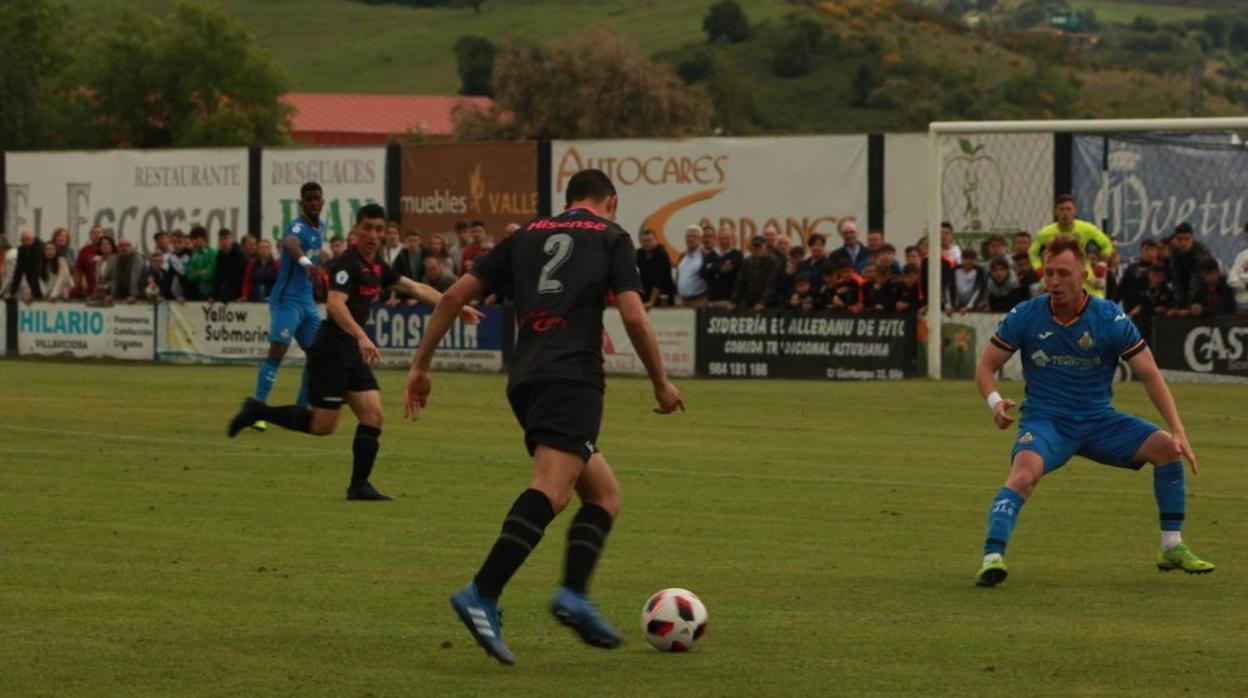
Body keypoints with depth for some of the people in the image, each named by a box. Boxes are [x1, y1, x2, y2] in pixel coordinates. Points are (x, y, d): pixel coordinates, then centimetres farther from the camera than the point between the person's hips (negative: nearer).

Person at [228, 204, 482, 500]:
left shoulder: (377, 267, 13)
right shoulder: (347, 263, -14)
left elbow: (418, 289, 23)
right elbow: (335, 304, -29)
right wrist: (362, 337, -41)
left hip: (353, 353, 8)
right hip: (331, 350, -8)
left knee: (373, 415, -1)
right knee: (322, 425, -6)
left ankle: (359, 486, 3)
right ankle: (257, 411, 9)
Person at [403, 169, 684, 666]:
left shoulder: (527, 236, 23)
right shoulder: (611, 236, 10)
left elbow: (455, 295, 17)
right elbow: (633, 316, -1)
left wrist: (420, 365, 21)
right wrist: (661, 384, 10)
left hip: (526, 379, 7)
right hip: (573, 377, -7)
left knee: (604, 494, 16)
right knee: (550, 491, -20)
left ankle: (574, 595, -3)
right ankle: (482, 596, -37)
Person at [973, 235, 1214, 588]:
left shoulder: (1111, 319, -8)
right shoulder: (1025, 316, -7)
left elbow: (1149, 374, -5)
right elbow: (986, 366, 2)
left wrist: (1178, 431, -14)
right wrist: (995, 401, -20)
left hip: (1099, 420, 2)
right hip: (1045, 421, -2)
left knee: (1166, 447, -15)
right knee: (1024, 473, -34)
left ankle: (1172, 549, -3)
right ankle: (992, 558, -40)